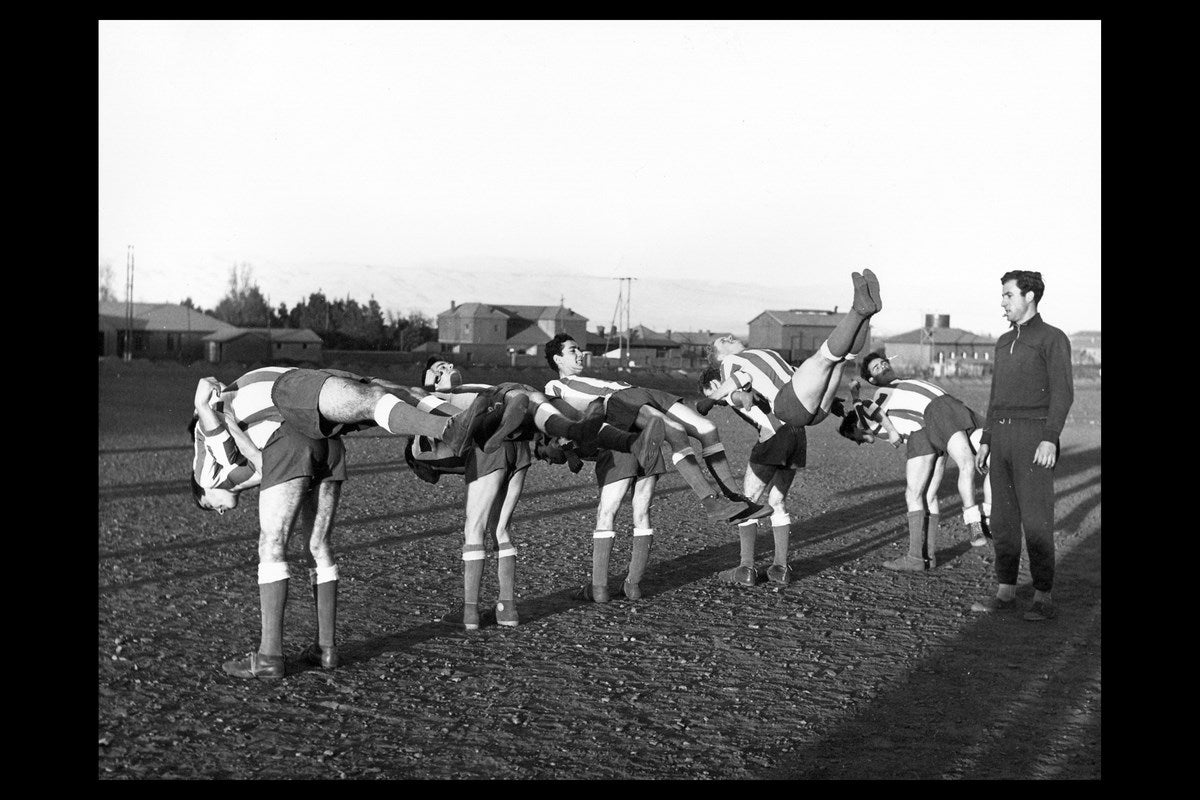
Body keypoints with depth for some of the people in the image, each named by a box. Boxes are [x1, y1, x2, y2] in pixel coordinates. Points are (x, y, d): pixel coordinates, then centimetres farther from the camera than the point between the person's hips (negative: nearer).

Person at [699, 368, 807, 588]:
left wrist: (747, 403, -33)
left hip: (774, 435, -8)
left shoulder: (729, 390, 7)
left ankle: (746, 569, 3)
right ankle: (781, 568, 17)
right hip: (798, 432, 8)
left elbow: (745, 396, -16)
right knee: (777, 502, 19)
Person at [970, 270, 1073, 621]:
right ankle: (1005, 592, 12)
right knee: (1003, 517, 6)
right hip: (1002, 436, 7)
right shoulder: (1005, 342, 18)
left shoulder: (1053, 339, -5)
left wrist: (1050, 439, -24)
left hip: (1035, 436, -7)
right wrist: (985, 442, 16)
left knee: (1036, 519, -8)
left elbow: (1063, 392, -14)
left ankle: (1043, 598, -2)